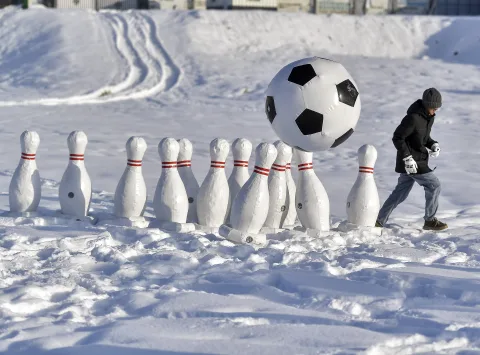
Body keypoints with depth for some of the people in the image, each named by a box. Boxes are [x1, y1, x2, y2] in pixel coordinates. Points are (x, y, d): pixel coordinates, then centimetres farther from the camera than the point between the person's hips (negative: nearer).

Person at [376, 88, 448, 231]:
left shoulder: (429, 117, 8)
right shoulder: (413, 118, -21)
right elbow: (397, 137, -20)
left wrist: (433, 144, 1)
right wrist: (407, 157, -23)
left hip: (419, 160, 9)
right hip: (412, 161, -9)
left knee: (400, 192, 11)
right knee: (433, 185, -6)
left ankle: (379, 220, 16)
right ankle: (430, 221, 5)